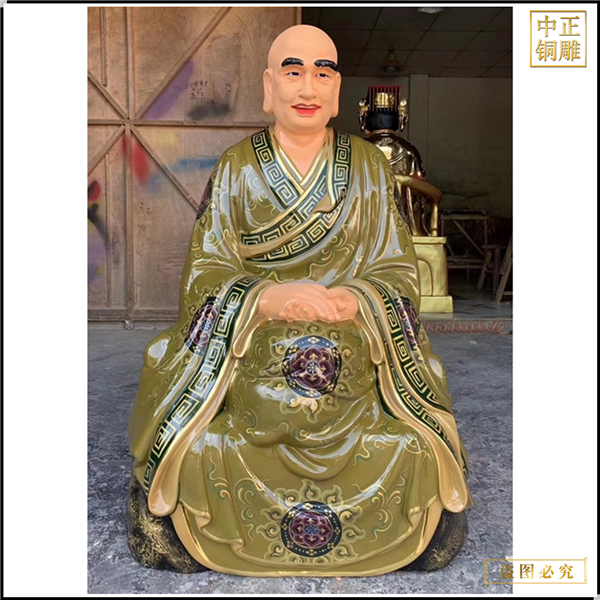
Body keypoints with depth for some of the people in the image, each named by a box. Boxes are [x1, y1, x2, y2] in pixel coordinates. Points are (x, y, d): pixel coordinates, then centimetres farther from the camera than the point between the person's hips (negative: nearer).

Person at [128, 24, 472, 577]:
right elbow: (205, 276, -2)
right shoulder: (236, 169, 6)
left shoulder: (368, 167, 9)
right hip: (250, 362, 0)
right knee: (196, 457, -22)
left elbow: (398, 272, 4)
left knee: (417, 455, -20)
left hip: (355, 367, 1)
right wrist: (269, 298, -22)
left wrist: (355, 301, -19)